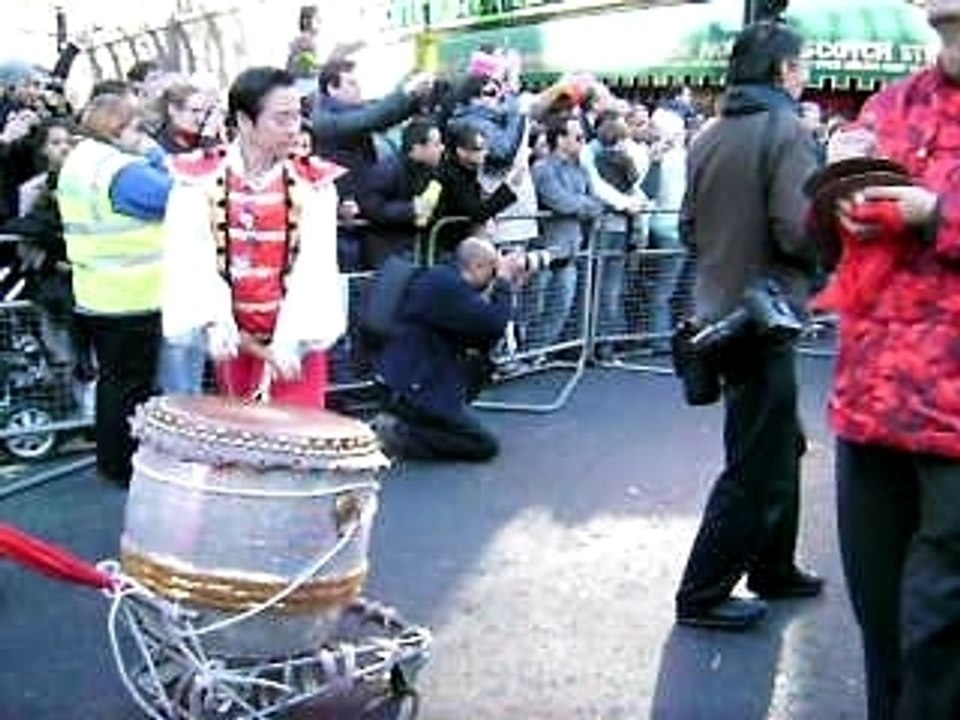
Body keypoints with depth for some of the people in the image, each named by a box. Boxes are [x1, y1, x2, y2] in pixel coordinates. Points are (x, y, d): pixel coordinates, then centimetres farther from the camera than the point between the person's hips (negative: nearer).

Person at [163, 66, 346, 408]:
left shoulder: (314, 183, -5)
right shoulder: (199, 178, -4)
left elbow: (315, 269, -11)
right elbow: (192, 261, -12)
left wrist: (289, 343, -20)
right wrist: (214, 323, -26)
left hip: (294, 344, -1)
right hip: (232, 341, 1)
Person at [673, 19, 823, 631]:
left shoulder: (709, 137, 8)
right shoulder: (786, 130, -15)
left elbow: (689, 226, 14)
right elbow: (801, 232, -23)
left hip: (718, 313, 8)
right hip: (764, 314, -8)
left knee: (782, 444, 22)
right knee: (756, 465, 2)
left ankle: (773, 569, 33)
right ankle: (703, 594, 8)